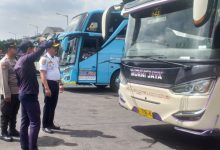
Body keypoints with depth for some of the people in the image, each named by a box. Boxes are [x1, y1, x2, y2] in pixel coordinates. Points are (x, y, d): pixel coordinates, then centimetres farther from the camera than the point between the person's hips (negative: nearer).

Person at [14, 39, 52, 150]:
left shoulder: (18, 62, 14)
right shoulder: (27, 59, -14)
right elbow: (42, 48, -14)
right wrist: (45, 43, 6)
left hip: (22, 94, 10)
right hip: (30, 95, -10)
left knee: (25, 122, 12)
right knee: (35, 122, -5)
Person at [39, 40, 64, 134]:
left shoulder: (56, 59, 13)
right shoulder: (44, 59, -13)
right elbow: (43, 75, -18)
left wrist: (60, 84, 19)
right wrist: (46, 88, -24)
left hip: (55, 84, 8)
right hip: (49, 83, -8)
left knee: (53, 105, 14)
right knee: (48, 105, -1)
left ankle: (51, 124, 25)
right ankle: (45, 126, 9)